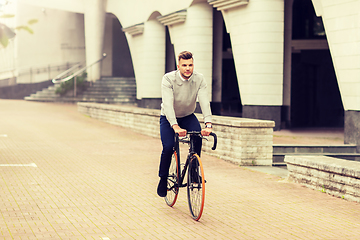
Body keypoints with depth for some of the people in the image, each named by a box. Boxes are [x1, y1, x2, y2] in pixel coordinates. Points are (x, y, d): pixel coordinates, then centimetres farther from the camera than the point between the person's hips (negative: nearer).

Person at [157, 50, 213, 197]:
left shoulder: (199, 79, -17)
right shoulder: (168, 79, -25)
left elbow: (204, 102, -27)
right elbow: (168, 104, -35)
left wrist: (208, 124, -44)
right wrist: (175, 126, -50)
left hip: (188, 116, 2)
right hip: (169, 118, -2)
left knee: (198, 137, -27)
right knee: (168, 147, -22)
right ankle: (163, 179, 1)